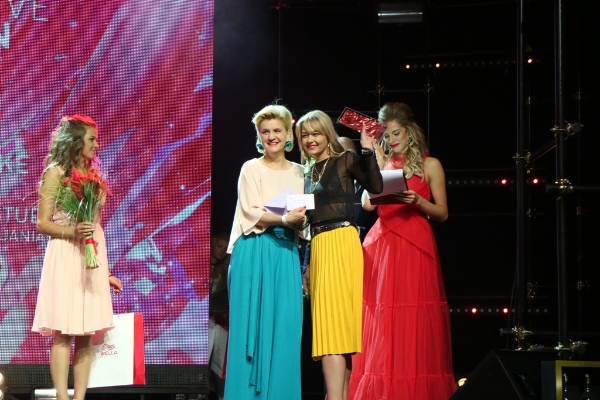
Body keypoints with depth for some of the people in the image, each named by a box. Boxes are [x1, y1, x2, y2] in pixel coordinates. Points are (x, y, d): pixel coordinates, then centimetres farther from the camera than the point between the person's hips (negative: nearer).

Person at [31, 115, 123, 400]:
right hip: (65, 257, -6)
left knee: (87, 332, 1)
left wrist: (107, 271, 17)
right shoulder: (56, 173, -1)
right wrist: (73, 231, -23)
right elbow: (42, 224, -6)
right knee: (64, 332, -9)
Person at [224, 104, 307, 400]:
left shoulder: (298, 172, 14)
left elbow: (302, 220, 12)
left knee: (285, 325, -1)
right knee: (253, 323, -5)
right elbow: (251, 212, -9)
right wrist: (282, 219, -24)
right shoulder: (251, 169, 2)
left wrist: (299, 219, -11)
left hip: (286, 254, 4)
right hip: (254, 253, -4)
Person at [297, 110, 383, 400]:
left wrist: (369, 151, -20)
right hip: (317, 248, 7)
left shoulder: (345, 160, 1)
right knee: (328, 322, 4)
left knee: (334, 321, -15)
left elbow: (376, 187, -15)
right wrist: (306, 266, 19)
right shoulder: (309, 172, 20)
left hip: (341, 243, -7)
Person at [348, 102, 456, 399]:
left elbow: (442, 213, 4)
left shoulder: (429, 165, 6)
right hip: (381, 245, 3)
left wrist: (417, 201, -15)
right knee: (380, 324, -1)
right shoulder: (382, 163, 16)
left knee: (414, 322, -7)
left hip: (415, 246, -3)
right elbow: (367, 204, 3)